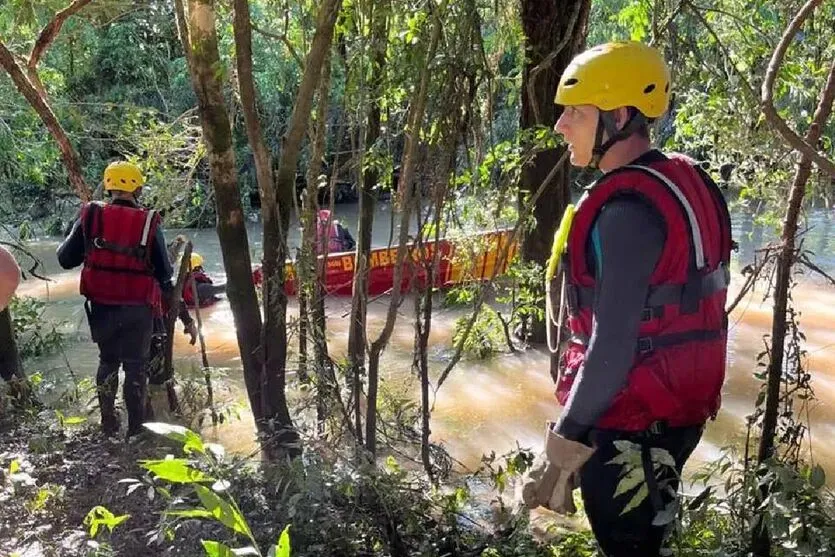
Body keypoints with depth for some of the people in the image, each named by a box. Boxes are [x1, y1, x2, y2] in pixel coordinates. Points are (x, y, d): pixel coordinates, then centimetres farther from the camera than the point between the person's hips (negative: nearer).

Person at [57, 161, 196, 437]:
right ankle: (135, 428, 17)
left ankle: (108, 424, 27)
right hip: (138, 308, -2)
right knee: (136, 365, 12)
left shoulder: (91, 216, -6)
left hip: (101, 305, 3)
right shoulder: (149, 222, -11)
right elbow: (164, 272, -8)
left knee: (107, 360, 21)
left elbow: (66, 259, 0)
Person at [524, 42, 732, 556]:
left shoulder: (627, 211, -24)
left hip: (629, 424, -9)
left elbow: (612, 345, -25)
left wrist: (568, 433, -15)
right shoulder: (685, 182, 5)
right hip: (679, 409, 9)